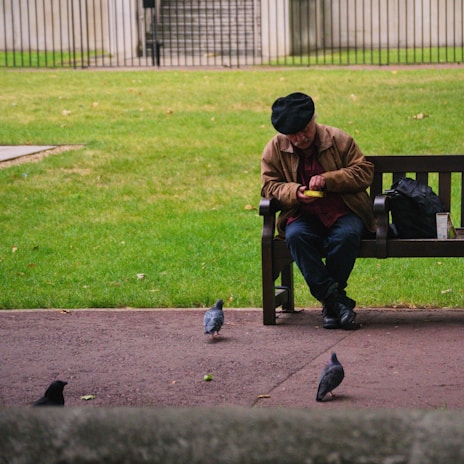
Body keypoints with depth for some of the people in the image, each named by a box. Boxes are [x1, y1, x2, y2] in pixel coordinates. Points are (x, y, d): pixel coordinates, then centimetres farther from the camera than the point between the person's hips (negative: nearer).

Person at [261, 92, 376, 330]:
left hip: (343, 213, -1)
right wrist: (294, 192, -17)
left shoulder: (339, 140, 0)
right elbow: (269, 186, 5)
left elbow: (364, 172, -2)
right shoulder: (275, 148, 4)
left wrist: (328, 180, -17)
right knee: (296, 236, -34)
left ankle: (330, 301, -20)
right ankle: (336, 300, -33)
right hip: (303, 216, 1)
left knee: (347, 235, -36)